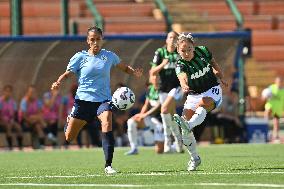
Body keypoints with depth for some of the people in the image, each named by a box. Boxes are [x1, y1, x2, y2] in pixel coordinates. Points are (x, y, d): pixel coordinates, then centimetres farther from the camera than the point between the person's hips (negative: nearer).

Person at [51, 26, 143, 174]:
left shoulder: (109, 56, 6)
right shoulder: (80, 57, 2)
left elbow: (124, 67, 18)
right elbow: (67, 73, -2)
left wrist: (134, 72, -3)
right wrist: (58, 82, -23)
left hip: (103, 99, 0)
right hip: (83, 99, 0)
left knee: (107, 123, -31)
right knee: (68, 138, 1)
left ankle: (108, 165, -27)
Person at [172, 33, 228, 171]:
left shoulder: (203, 51, -8)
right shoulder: (180, 65, -16)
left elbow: (213, 63, 15)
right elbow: (182, 77, -40)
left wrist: (220, 77, 15)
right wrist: (184, 86, -61)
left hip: (212, 91, -1)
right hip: (193, 95, 1)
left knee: (202, 103, -38)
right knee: (185, 131, -11)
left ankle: (189, 125, -65)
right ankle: (194, 158, 8)